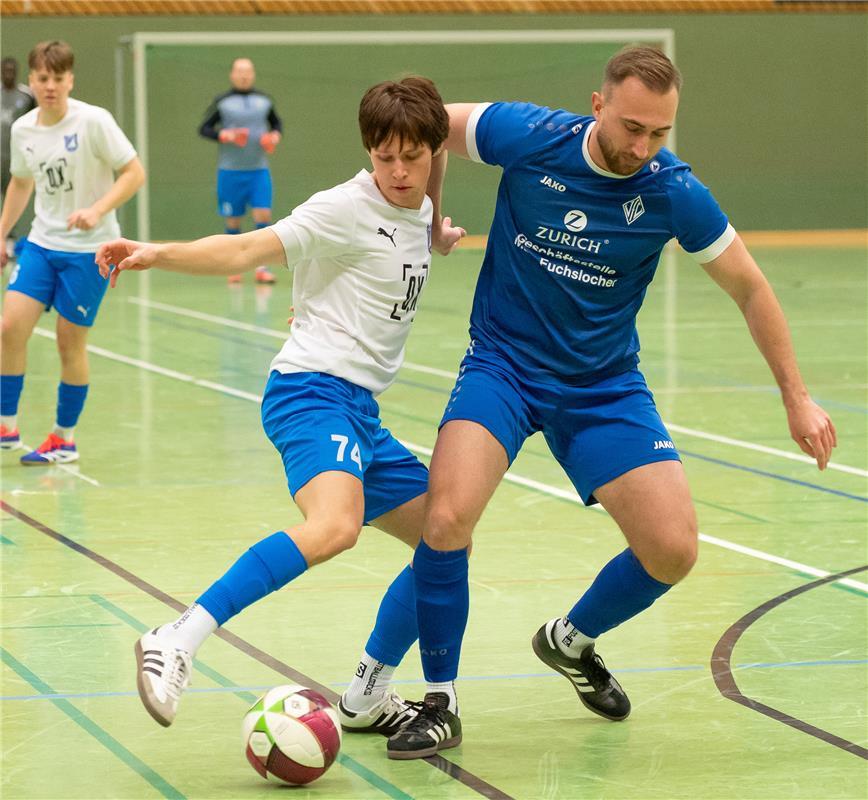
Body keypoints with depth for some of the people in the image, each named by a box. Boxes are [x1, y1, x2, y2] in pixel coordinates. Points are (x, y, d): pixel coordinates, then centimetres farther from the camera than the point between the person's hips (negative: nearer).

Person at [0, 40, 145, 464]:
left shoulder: (94, 121, -15)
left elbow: (134, 173, -13)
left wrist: (97, 211, -26)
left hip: (88, 247, -5)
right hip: (42, 242, 5)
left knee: (70, 341, 0)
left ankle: (64, 439, 14)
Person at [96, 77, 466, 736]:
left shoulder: (419, 212, 16)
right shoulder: (346, 209, -9)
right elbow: (245, 251, -19)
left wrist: (435, 244, 22)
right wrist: (159, 254, -31)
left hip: (360, 410, 9)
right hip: (311, 391, -9)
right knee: (335, 527, -35)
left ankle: (367, 697, 24)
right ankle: (176, 644, -37)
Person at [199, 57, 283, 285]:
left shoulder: (265, 101, 8)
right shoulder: (222, 102, 1)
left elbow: (277, 123, 21)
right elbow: (204, 128, 2)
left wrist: (276, 135, -1)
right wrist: (222, 135, -16)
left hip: (259, 170, 1)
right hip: (230, 171, -1)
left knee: (263, 214, -11)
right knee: (232, 219, 4)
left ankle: (261, 267, -8)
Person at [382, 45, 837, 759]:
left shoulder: (674, 192, -14)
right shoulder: (527, 136, -17)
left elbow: (749, 288, 0)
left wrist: (797, 398, 2)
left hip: (605, 386, 2)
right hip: (503, 363, -1)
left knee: (673, 552, -9)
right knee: (447, 518, -25)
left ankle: (572, 641, 24)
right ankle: (442, 701, -4)